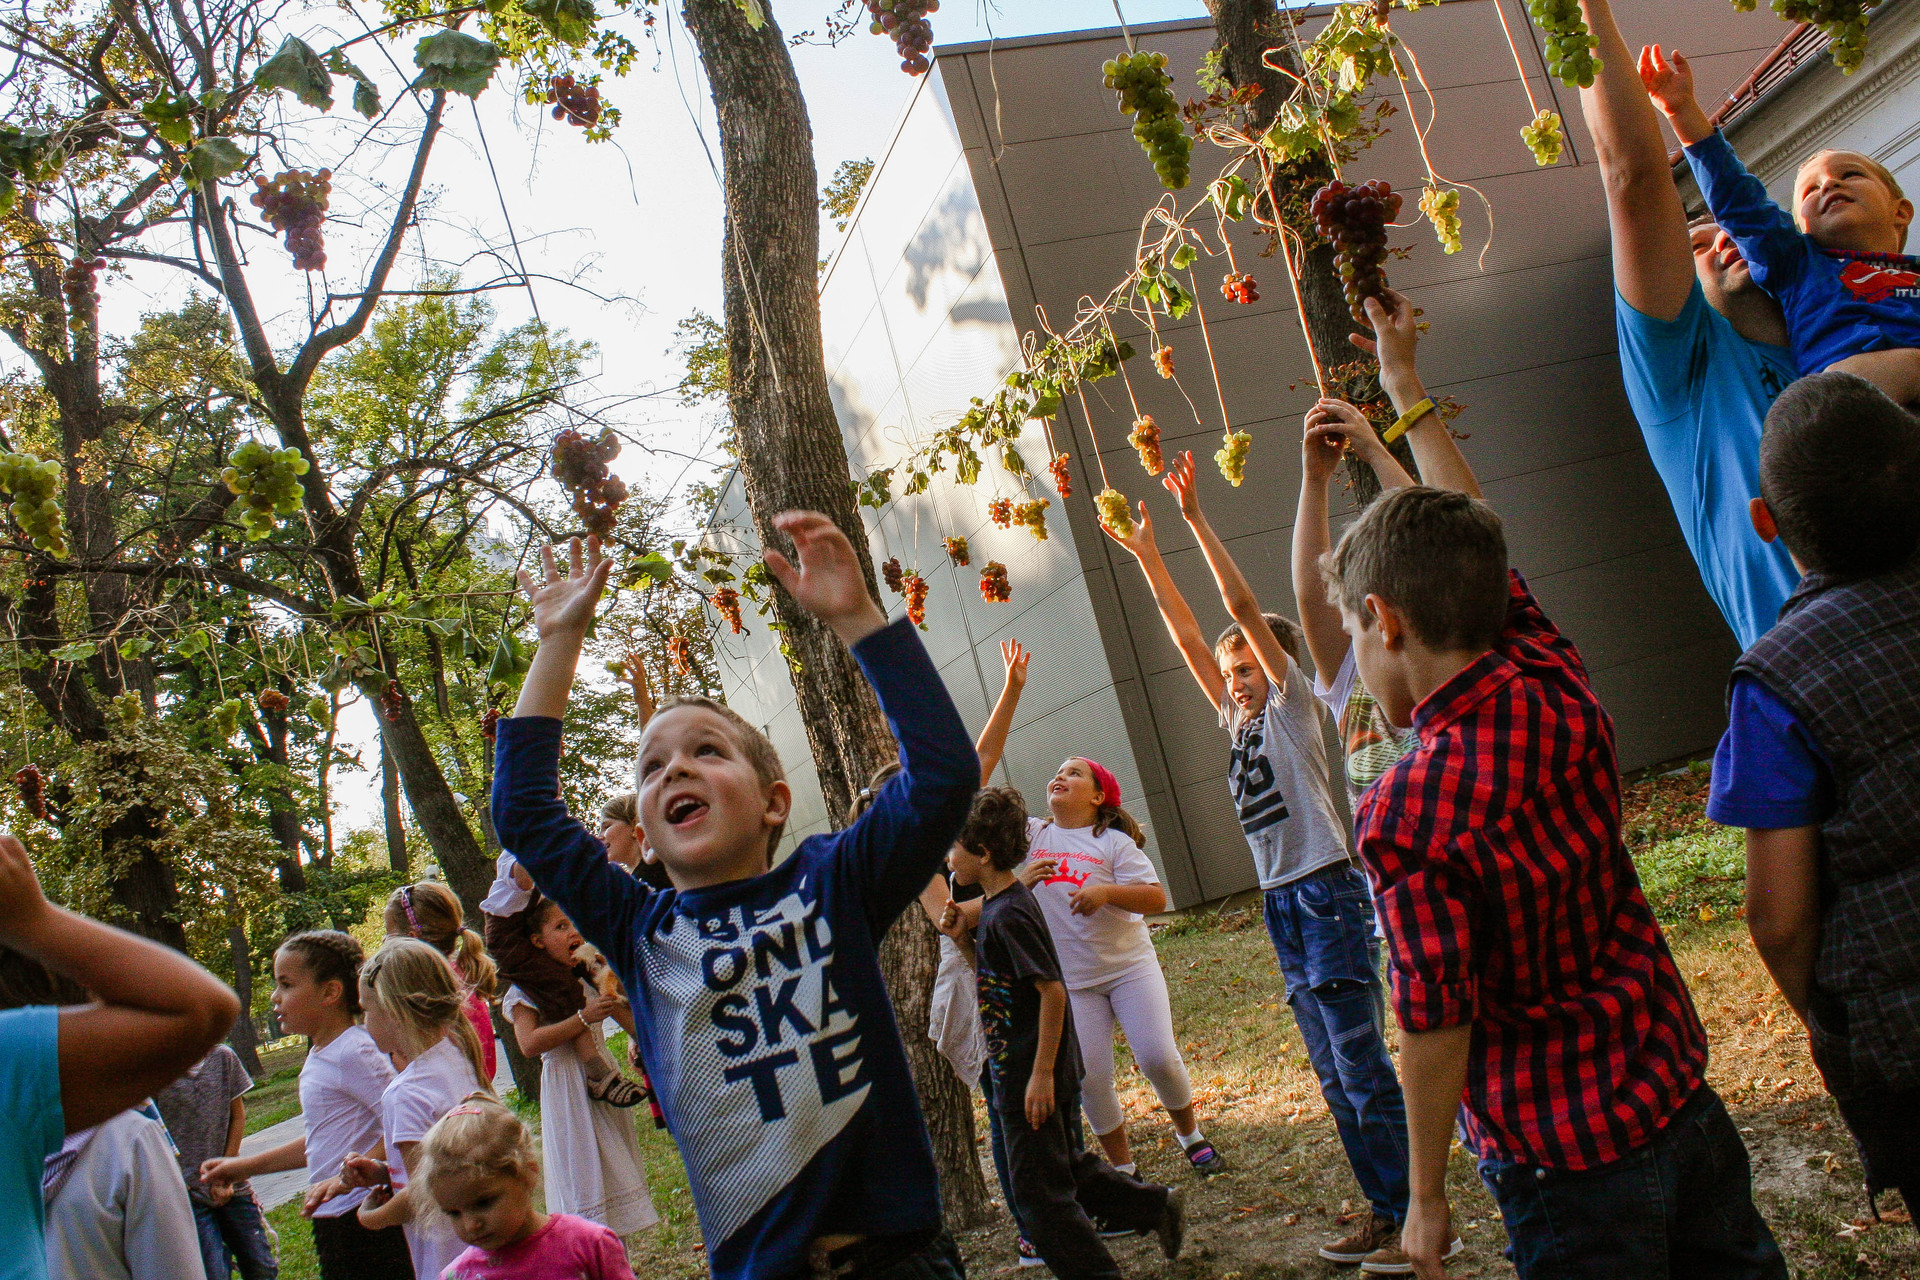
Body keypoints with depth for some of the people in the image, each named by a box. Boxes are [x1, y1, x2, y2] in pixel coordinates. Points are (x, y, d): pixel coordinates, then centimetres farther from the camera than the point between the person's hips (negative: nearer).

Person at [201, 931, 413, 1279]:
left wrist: (348, 1176, -26)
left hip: (365, 1220, -10)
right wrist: (246, 1167, 27)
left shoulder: (353, 1051, -17)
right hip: (332, 1220, 10)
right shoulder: (318, 1057, 14)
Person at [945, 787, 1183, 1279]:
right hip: (1019, 1071, 10)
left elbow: (1051, 990, -25)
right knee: (1064, 1165, 24)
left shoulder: (1009, 914, -22)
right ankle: (1155, 1206, 33)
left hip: (1030, 1075, -10)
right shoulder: (995, 904, 7)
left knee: (1039, 1192, 2)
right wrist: (962, 937, 1)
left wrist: (1042, 1075, -24)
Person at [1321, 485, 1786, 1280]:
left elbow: (1435, 1021, -22)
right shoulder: (1558, 689, -9)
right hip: (1680, 1089, 6)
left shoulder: (1405, 815, -27)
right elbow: (1473, 554, 8)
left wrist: (1426, 1196, -7)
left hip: (1564, 1155, -6)